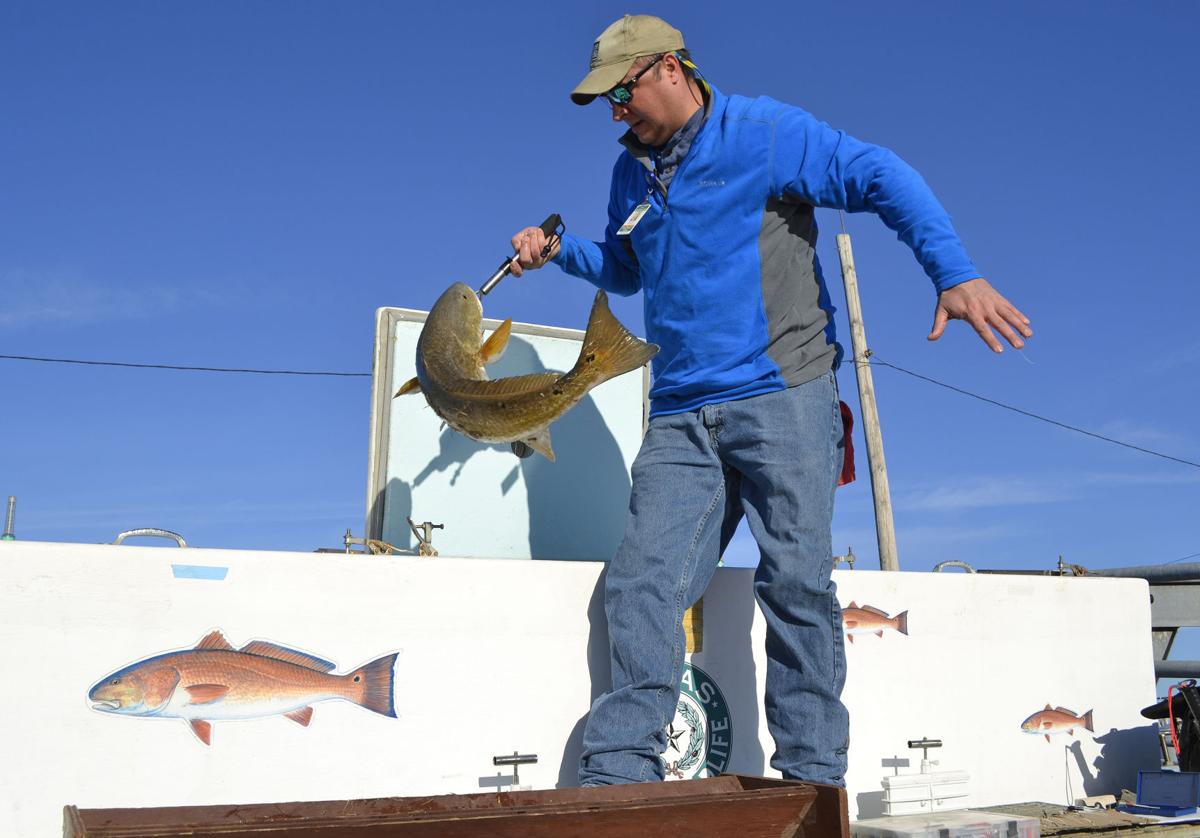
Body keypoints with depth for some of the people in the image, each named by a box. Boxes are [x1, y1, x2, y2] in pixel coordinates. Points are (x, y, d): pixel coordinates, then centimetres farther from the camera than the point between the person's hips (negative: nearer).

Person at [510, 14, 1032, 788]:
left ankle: (812, 777, 6)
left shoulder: (762, 133, 0)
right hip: (681, 417, 5)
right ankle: (618, 778, -4)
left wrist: (956, 272, -19)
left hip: (783, 397, -5)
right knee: (642, 584, -7)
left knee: (797, 580, -5)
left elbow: (883, 179, -6)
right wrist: (559, 251, 17)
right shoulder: (632, 174, 20)